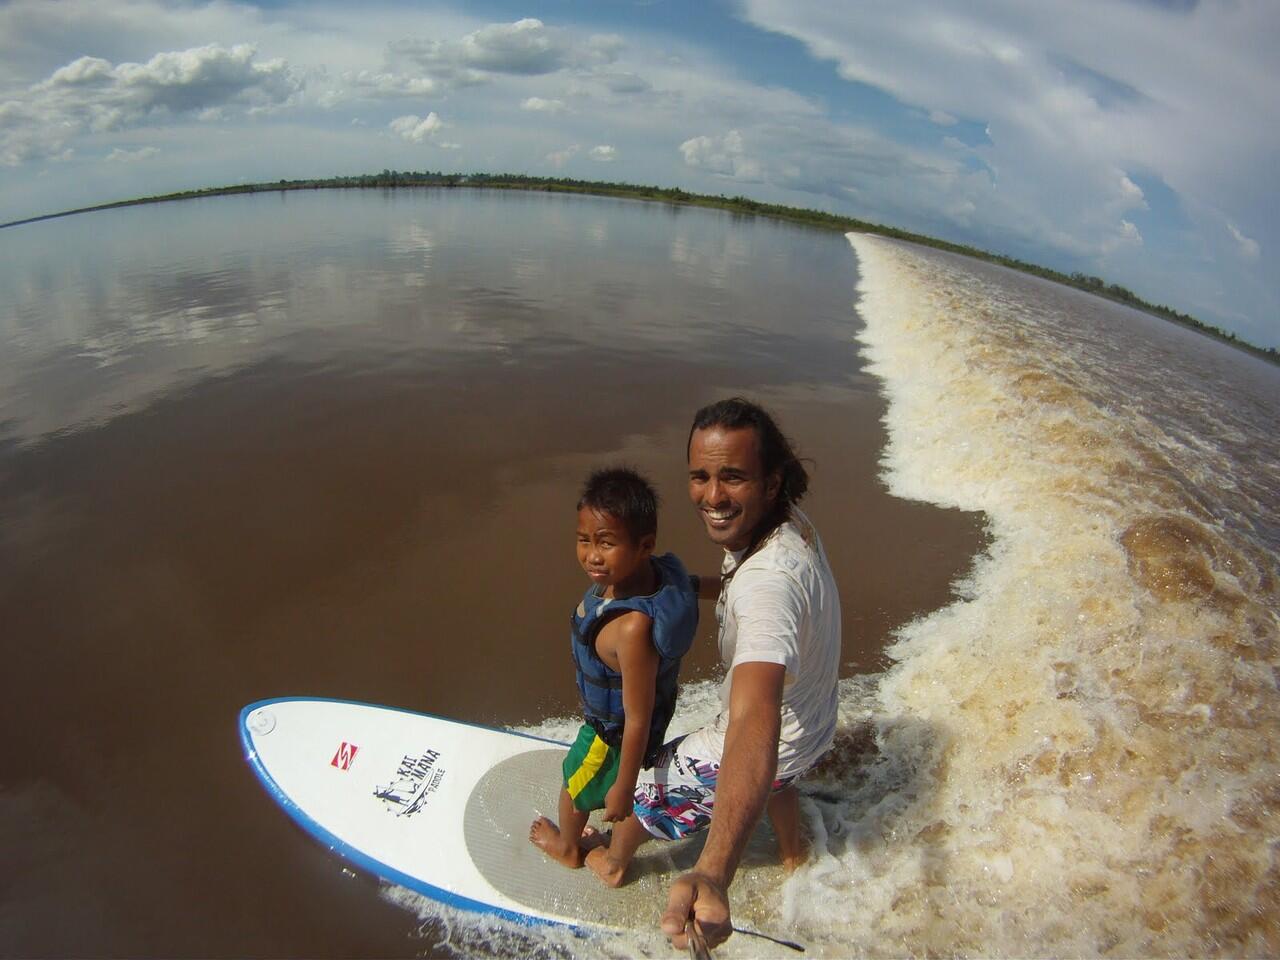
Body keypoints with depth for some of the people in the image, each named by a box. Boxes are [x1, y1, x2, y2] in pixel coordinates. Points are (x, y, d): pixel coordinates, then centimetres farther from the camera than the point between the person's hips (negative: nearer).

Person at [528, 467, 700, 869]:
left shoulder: (633, 629, -46)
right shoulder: (646, 570, -23)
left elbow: (638, 720, -33)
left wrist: (623, 787, -18)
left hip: (613, 732, -7)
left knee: (575, 786, 26)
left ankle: (567, 847, 58)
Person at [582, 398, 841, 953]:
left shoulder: (769, 580, -45)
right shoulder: (789, 523, -15)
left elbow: (754, 726, -60)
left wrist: (711, 875, -70)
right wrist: (682, 585, -1)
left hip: (766, 740, -7)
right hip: (811, 726, 7)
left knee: (636, 791, 19)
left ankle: (613, 863, 51)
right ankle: (794, 853, 71)